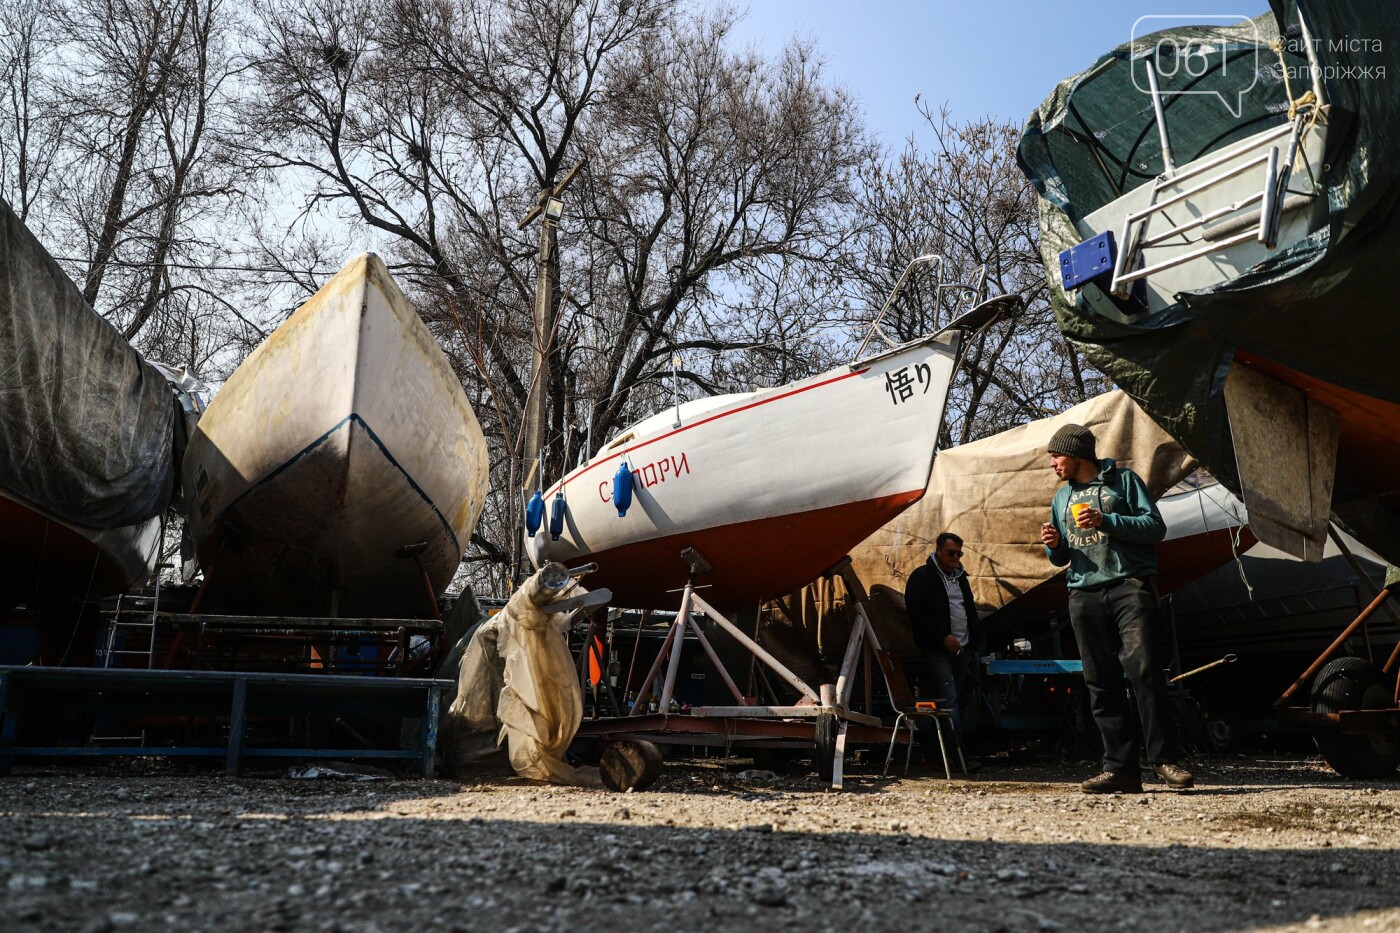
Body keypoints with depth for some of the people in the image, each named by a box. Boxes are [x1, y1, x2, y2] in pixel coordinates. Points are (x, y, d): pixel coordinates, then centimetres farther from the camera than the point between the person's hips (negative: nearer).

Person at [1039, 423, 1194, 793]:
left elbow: (1156, 526, -3)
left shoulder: (1123, 479, 6)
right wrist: (1054, 545, 0)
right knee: (1101, 682, 0)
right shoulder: (1062, 496, 20)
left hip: (1130, 585, -5)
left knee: (1143, 668, -16)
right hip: (1084, 594, 5)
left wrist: (1107, 521, -14)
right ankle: (1121, 767, 1)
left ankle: (1164, 759, -7)